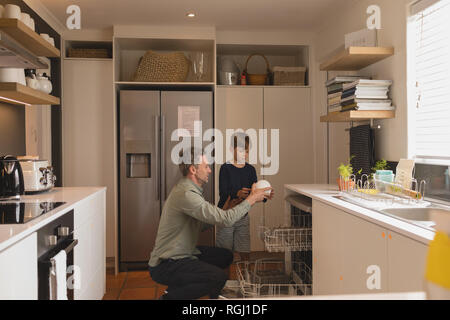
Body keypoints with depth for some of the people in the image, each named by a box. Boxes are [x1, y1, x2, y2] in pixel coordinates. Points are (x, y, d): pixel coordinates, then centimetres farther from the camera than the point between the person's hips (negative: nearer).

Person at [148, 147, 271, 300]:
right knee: (219, 277, -22)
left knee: (225, 256, 11)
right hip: (164, 265, -10)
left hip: (182, 254, 10)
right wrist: (251, 199, -14)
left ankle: (180, 287, 15)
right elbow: (225, 219, -26)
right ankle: (171, 296, -4)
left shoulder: (189, 190, 11)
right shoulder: (185, 194, -25)